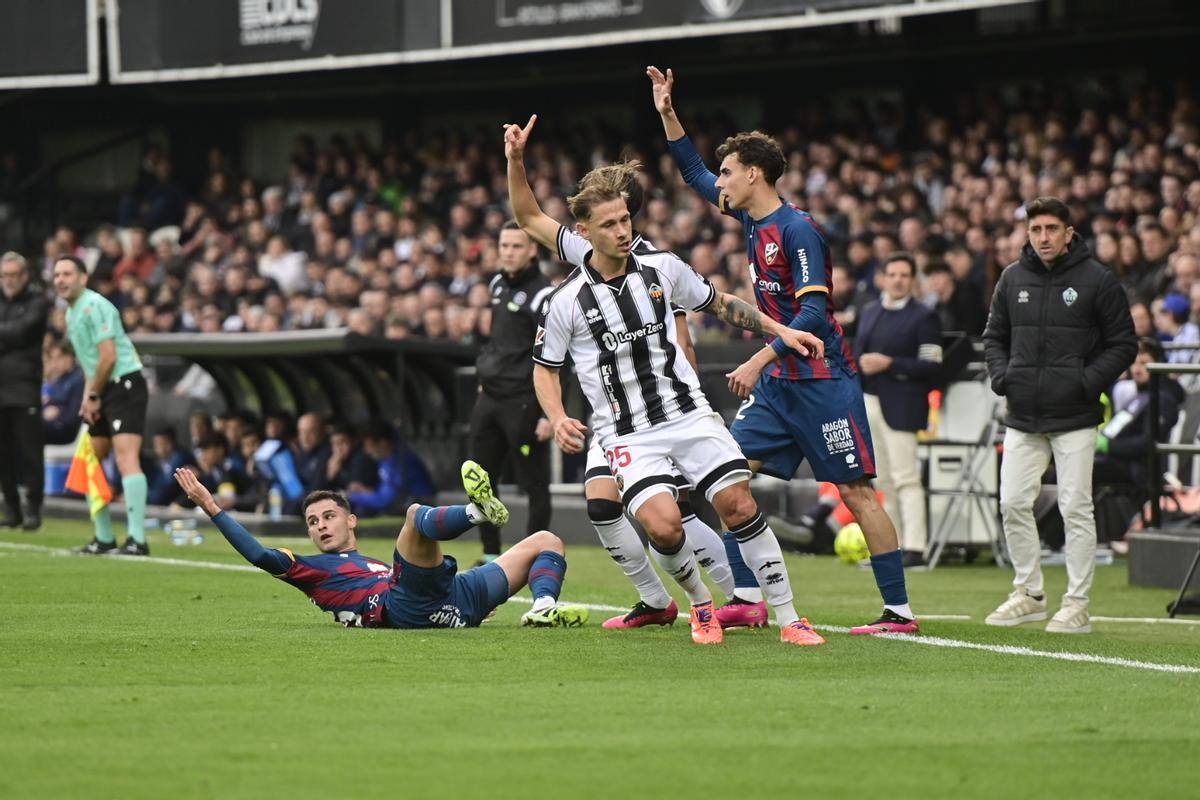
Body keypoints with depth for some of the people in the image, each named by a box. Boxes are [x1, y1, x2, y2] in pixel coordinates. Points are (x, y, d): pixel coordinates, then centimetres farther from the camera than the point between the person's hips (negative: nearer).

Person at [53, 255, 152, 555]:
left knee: (126, 457, -20)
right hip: (103, 392, 10)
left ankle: (137, 539, -27)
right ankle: (104, 538, 18)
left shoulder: (94, 306, -13)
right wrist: (88, 396, 7)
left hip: (124, 385, -10)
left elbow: (108, 357, -18)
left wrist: (93, 396, -8)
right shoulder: (71, 313, 16)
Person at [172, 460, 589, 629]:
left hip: (454, 605, 7)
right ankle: (477, 510, -58)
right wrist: (211, 508, 10)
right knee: (416, 513, -25)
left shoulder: (383, 566, 41)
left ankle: (544, 608, -22)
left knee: (546, 541, 11)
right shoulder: (313, 570, 23)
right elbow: (261, 555, 11)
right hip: (407, 609, -7)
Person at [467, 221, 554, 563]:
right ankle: (491, 557, 19)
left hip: (523, 403, -8)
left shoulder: (542, 296, -12)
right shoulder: (498, 285, 13)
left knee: (534, 483, -3)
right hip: (490, 397, 8)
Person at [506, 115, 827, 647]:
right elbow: (545, 367, 7)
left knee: (740, 505, -10)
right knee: (662, 525, -22)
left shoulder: (664, 269, 2)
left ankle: (788, 618, -1)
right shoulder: (567, 301, -5)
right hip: (628, 435, -2)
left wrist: (778, 330, 14)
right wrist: (558, 420, -10)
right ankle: (701, 606, 7)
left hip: (689, 415, 2)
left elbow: (718, 302, 18)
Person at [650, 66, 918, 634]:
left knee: (856, 491, -7)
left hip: (822, 381, -9)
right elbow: (696, 175, 25)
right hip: (778, 381, 9)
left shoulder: (797, 230, -15)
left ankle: (899, 612, -4)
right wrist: (667, 115, 17)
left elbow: (813, 312, -21)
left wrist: (758, 361, -25)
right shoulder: (752, 220, 10)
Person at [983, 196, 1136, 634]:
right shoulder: (1013, 278, 9)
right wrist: (1001, 375, 2)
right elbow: (995, 335, 20)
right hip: (1023, 417, 4)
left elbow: (1123, 344, 0)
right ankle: (1029, 594, 18)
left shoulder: (1097, 280, -3)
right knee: (1013, 504, 3)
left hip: (1074, 417, -4)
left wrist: (1089, 381, -13)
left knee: (1076, 508, -4)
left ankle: (1077, 605, 2)